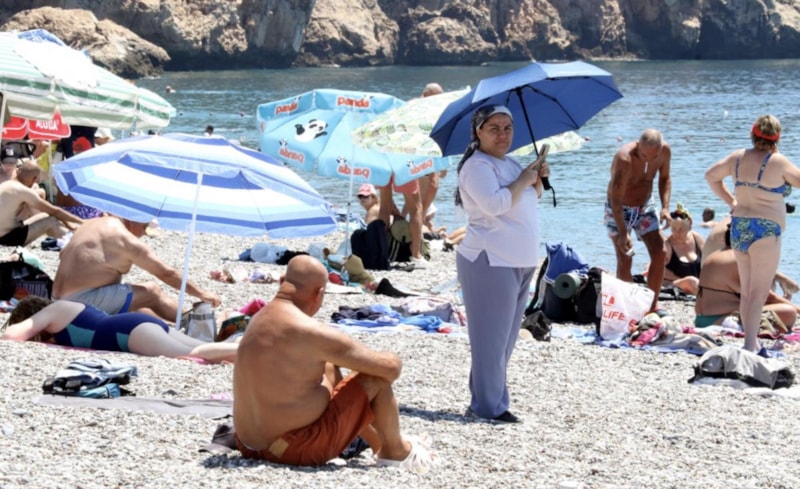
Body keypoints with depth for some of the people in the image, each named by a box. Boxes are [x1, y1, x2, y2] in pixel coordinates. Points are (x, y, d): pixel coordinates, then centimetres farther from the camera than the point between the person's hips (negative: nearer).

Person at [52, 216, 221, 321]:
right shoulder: (124, 239, -14)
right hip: (86, 300, -10)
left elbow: (64, 254, 25)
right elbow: (166, 273, -10)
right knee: (152, 292, -4)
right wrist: (201, 294, -3)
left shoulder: (92, 224, 13)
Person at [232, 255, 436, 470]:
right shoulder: (311, 333, -21)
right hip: (300, 451, -9)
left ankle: (378, 443, 41)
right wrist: (392, 361, 8)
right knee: (377, 376, -2)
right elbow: (390, 366, -13)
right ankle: (395, 450, 21)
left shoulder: (259, 319, 5)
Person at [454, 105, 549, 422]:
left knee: (505, 338, 12)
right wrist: (523, 180, -14)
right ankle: (489, 406, -4)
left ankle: (488, 400, 19)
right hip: (490, 262, -10)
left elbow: (529, 200, 27)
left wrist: (538, 179, 9)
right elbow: (495, 204, -26)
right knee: (491, 337, -8)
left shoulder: (509, 164, 16)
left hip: (519, 263, 10)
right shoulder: (478, 165, -12)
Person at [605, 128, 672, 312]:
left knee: (659, 253, -2)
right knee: (625, 260, -12)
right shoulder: (624, 159, -34)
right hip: (620, 210, -5)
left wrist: (665, 207, -13)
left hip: (645, 206, 5)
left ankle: (653, 305, 8)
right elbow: (615, 198, -33)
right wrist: (622, 233, -37)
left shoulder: (665, 150, -17)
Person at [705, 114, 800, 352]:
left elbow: (711, 175, 18)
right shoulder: (778, 162, -11)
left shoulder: (738, 157, 6)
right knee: (759, 293, -7)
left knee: (747, 292, 15)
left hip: (738, 228, 7)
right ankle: (750, 345, -14)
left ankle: (751, 342, 21)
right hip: (764, 230, -7)